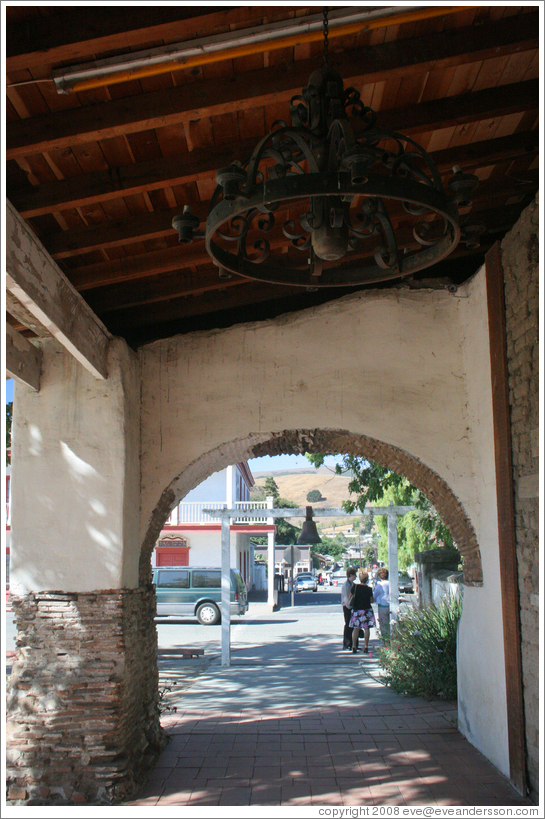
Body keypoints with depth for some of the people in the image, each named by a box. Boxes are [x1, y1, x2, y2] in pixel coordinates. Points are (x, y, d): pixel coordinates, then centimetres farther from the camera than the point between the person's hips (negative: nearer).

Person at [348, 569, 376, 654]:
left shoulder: (355, 586, -5)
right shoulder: (369, 589, -7)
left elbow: (350, 597, 0)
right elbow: (371, 601, -1)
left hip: (356, 609, 1)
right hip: (366, 610, -1)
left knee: (356, 628, 5)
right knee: (366, 628, 4)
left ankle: (354, 647, 3)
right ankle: (366, 647, 2)